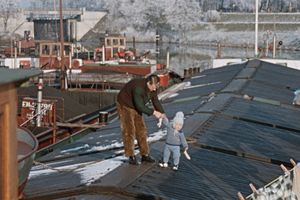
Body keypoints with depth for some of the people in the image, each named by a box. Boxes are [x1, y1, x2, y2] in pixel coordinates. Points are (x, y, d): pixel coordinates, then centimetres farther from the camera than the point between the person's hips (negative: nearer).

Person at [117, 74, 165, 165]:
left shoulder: (153, 88, -11)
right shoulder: (138, 87, -37)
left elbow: (155, 101, 0)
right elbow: (140, 106, -35)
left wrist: (162, 114, -12)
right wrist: (154, 112, -32)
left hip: (135, 107, 8)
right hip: (125, 106, -8)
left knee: (141, 130, 6)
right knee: (129, 131, -10)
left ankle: (145, 155, 13)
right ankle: (131, 157, -4)